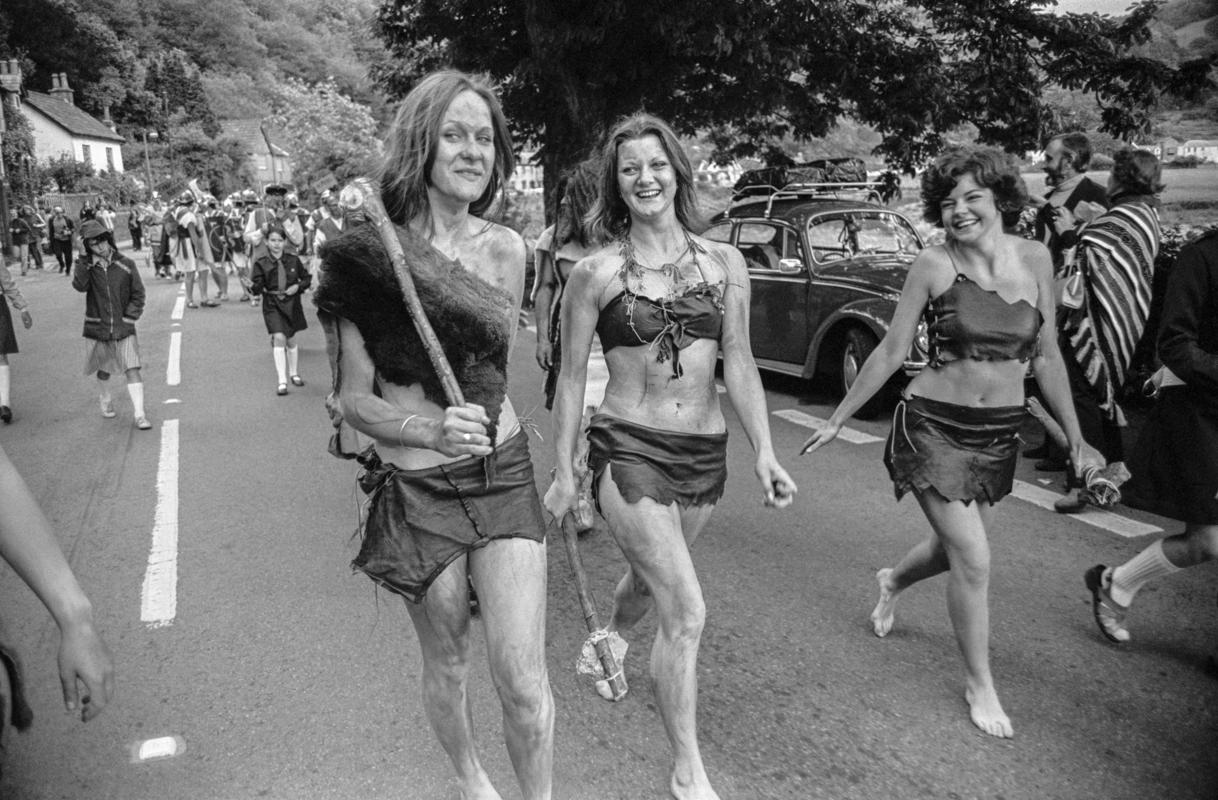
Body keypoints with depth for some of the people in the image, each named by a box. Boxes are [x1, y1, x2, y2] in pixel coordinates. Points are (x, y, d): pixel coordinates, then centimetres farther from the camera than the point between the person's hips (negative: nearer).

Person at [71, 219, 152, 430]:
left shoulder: (126, 264, -3)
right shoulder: (85, 266, -1)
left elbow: (138, 294, 4)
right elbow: (80, 286, -21)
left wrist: (129, 318, -4)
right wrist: (84, 258, -23)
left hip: (124, 328, -1)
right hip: (97, 328, 1)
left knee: (132, 369, -11)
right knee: (104, 370, 16)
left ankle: (139, 415, -11)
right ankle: (105, 401, 43)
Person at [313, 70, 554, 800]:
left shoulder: (505, 248, 0)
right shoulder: (370, 254, -9)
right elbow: (354, 399, -6)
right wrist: (429, 429, -22)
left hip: (504, 473, 2)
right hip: (416, 492, -1)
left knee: (524, 681, -4)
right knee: (448, 664, 17)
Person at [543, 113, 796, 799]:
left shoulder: (724, 262, 3)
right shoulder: (596, 273, -4)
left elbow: (739, 364, 4)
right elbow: (572, 378, 2)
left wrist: (764, 451, -3)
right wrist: (565, 472, 4)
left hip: (706, 452, 4)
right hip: (628, 450, -4)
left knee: (649, 579, 24)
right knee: (687, 613, -11)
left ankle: (608, 641, 60)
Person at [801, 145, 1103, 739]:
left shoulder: (1034, 258, 0)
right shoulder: (933, 266, -11)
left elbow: (1046, 357, 8)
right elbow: (891, 352, -4)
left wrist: (1076, 439, 10)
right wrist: (837, 421, 0)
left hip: (1000, 432, 5)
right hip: (934, 425, -5)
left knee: (958, 547, 18)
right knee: (974, 560, -5)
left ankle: (892, 581, 52)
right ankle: (979, 683, 18)